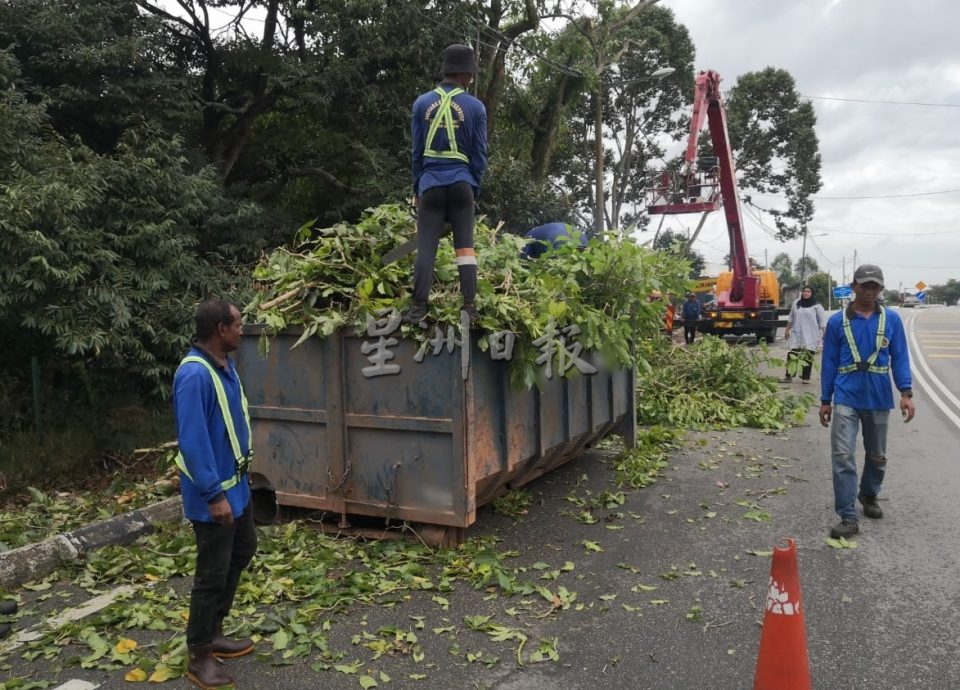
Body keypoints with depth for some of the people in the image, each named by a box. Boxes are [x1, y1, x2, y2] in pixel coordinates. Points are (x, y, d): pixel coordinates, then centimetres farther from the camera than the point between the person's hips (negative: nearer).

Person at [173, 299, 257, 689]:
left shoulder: (224, 364, 5)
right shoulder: (194, 375, -25)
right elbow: (193, 441, -27)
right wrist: (214, 494, -26)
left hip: (235, 482, 10)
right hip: (213, 490, -10)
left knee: (243, 551, 21)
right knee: (213, 573, 2)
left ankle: (214, 632, 36)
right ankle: (199, 656, 19)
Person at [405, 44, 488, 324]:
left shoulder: (422, 103, 4)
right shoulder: (475, 107, 0)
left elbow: (417, 150, 8)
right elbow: (480, 153, 2)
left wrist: (416, 188, 14)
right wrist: (475, 189, 11)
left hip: (431, 184, 0)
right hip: (461, 183, 0)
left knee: (425, 246, -1)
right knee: (465, 245, 4)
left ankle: (418, 308, -4)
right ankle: (469, 305, 2)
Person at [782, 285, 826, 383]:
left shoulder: (817, 306, -2)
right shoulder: (796, 303, 9)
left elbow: (822, 321, -3)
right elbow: (791, 318, 18)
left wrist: (825, 334, -8)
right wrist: (787, 330, 17)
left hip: (811, 336, -3)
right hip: (797, 335, 3)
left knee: (808, 357, 2)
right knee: (792, 355, -3)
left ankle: (806, 377, 10)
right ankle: (788, 375, 1)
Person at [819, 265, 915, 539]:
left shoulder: (891, 319, 0)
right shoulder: (837, 321, -3)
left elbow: (900, 358, 2)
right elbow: (829, 362, 2)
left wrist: (906, 393, -9)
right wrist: (825, 400, 3)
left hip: (879, 399, 2)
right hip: (846, 399, -2)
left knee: (877, 456, 18)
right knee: (843, 457, -9)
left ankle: (869, 496, 43)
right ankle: (848, 518, -5)